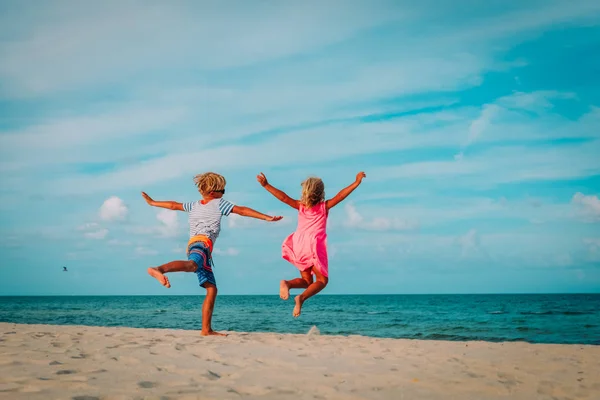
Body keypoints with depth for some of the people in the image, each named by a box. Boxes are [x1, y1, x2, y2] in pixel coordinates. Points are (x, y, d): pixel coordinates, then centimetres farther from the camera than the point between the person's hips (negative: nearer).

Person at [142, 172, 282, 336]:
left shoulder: (194, 205, 30)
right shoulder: (219, 203, 12)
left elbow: (173, 205, 38)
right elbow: (242, 210, 7)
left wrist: (152, 202, 53)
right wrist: (267, 217, 5)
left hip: (192, 244, 8)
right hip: (202, 242, -8)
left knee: (212, 289, 5)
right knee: (191, 265, -40)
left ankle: (206, 329, -2)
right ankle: (159, 269, -69)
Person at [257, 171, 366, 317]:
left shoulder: (300, 206, 10)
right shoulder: (324, 206, 4)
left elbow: (283, 197, 1)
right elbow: (340, 196, -5)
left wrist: (266, 185, 2)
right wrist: (356, 183, -4)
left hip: (299, 245, 5)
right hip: (314, 245, -4)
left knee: (306, 280, 15)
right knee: (322, 279, 3)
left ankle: (287, 283, -17)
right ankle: (301, 298, -23)